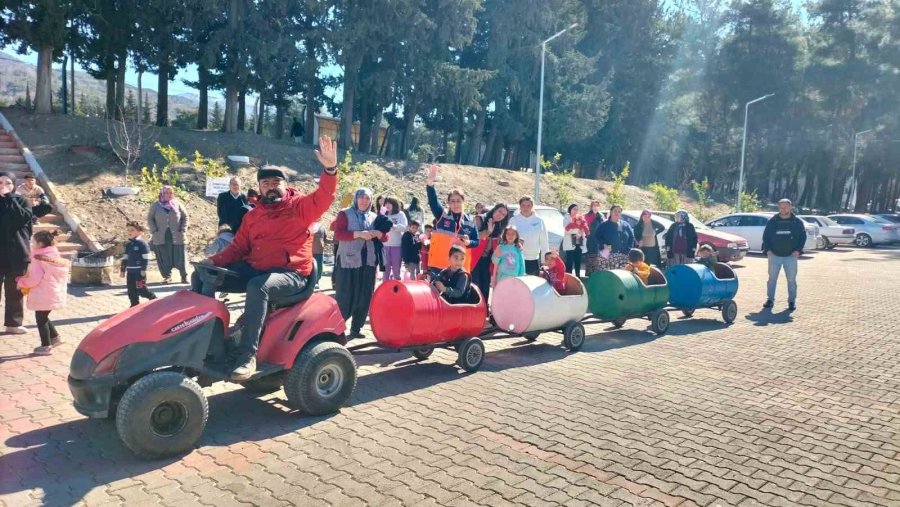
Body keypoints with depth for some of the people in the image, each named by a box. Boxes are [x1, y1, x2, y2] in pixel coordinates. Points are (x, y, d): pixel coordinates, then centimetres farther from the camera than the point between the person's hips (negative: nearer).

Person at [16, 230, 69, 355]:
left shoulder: (39, 258, -16)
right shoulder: (56, 256, 8)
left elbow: (34, 279, -19)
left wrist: (21, 281, -2)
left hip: (43, 295, -8)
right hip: (54, 293, 8)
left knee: (40, 319, 4)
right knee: (44, 317, 24)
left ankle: (46, 346, 9)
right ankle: (55, 337, 28)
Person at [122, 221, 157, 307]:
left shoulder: (142, 243, -9)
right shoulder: (128, 245, 14)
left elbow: (146, 258, -12)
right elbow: (125, 258, 19)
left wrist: (144, 269, -16)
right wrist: (123, 269, 16)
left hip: (139, 271, -8)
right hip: (130, 271, 8)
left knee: (141, 289, -8)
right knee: (131, 290, 8)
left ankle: (153, 298, 10)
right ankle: (134, 305, 15)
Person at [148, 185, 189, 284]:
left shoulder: (177, 204, 3)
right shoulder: (156, 206, 4)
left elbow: (185, 217, 8)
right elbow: (150, 219, 8)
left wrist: (183, 230, -2)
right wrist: (154, 231, -3)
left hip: (177, 237, -1)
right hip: (161, 237, 1)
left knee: (180, 257, 0)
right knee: (164, 258, 3)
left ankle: (184, 276, 12)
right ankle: (166, 276, 17)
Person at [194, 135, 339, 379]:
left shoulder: (300, 206, 1)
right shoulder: (253, 215, 17)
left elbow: (323, 197, -17)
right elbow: (239, 247, 17)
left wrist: (330, 168, -35)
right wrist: (215, 261, -1)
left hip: (291, 274, -7)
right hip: (255, 269, 7)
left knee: (258, 286, -39)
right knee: (203, 276, -1)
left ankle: (247, 354, -33)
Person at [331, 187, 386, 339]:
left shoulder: (373, 217, 14)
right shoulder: (344, 214, 0)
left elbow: (384, 237, 12)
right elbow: (338, 233, -13)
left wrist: (378, 233, -10)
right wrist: (359, 234, -22)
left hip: (368, 262, 5)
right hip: (347, 261, -5)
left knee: (364, 297, 5)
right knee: (344, 297, -4)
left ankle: (356, 328, 15)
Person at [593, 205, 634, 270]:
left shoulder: (626, 225, 13)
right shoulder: (604, 225, 5)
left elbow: (631, 238, 12)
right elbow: (597, 237, 1)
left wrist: (629, 250, 0)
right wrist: (604, 245, -16)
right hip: (607, 256, -3)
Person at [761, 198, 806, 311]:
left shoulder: (797, 222, 4)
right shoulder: (772, 221, 5)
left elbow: (803, 237, 6)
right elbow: (765, 236, 7)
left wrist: (798, 250, -6)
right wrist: (767, 249, -5)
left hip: (791, 255, -1)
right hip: (774, 255, 1)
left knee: (791, 279, 1)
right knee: (772, 278, 4)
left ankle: (792, 301, 8)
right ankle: (770, 299, 12)